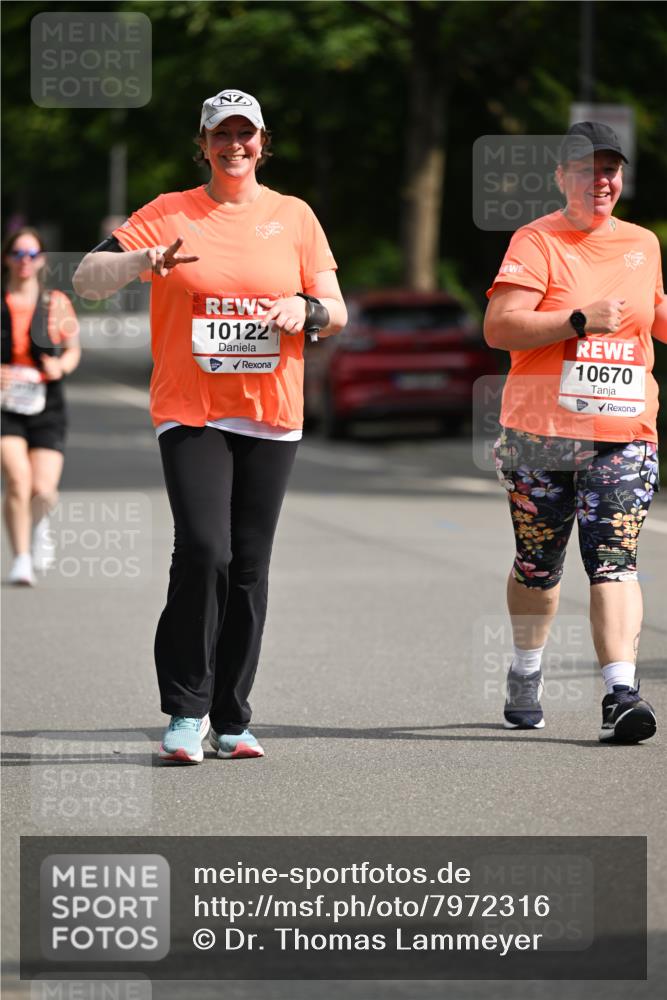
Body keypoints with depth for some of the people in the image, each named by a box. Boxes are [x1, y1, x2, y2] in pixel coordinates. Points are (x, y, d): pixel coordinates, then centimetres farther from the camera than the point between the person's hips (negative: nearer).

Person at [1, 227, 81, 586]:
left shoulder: (56, 304, 3)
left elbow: (73, 350, 13)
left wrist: (60, 366, -9)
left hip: (46, 407, 1)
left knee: (42, 491, -7)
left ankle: (39, 524, 30)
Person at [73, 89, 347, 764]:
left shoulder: (294, 217, 9)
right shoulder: (170, 214, 4)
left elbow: (336, 312, 11)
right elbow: (87, 279, 0)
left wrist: (307, 310, -13)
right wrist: (145, 260, -19)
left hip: (271, 416, 2)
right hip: (190, 412, -2)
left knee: (249, 567, 3)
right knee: (203, 551, -17)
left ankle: (231, 720, 12)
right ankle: (186, 710, -6)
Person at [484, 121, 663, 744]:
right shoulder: (537, 242, -3)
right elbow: (498, 327, -14)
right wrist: (581, 320, -19)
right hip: (542, 434, -2)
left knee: (613, 562, -12)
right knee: (537, 564, 9)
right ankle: (525, 677, 32)